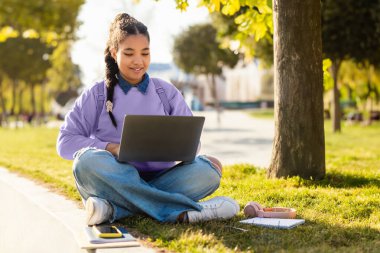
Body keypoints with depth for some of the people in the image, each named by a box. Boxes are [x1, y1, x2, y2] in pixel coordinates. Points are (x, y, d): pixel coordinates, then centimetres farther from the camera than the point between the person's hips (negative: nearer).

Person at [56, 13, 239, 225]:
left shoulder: (167, 92, 13)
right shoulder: (96, 96, 8)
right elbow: (65, 141, 0)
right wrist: (111, 148, -15)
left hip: (159, 180, 2)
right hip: (114, 180, -1)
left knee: (209, 169, -25)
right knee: (88, 160, -35)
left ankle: (115, 209, -33)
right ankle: (183, 211, -38)